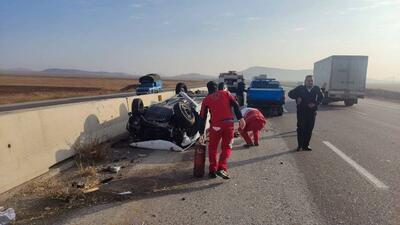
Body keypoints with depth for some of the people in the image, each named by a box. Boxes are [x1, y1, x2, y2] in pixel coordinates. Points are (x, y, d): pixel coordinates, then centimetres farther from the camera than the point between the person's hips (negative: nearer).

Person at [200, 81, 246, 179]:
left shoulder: (206, 99, 12)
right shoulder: (225, 93, 13)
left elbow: (202, 117, 13)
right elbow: (235, 105, 0)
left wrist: (201, 131, 19)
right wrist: (241, 118, -5)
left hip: (215, 125, 0)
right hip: (229, 123, 0)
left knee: (212, 147, 16)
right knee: (226, 147, 11)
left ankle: (212, 170, 16)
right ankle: (222, 168, -5)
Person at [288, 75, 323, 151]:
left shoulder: (316, 89, 3)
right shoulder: (300, 88, -3)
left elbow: (321, 97, 15)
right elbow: (290, 93, 5)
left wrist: (315, 103, -2)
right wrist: (297, 98, -11)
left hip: (312, 112, 2)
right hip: (301, 112, -2)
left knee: (309, 130, 4)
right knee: (301, 129, -1)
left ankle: (306, 145, 16)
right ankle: (300, 145, 10)